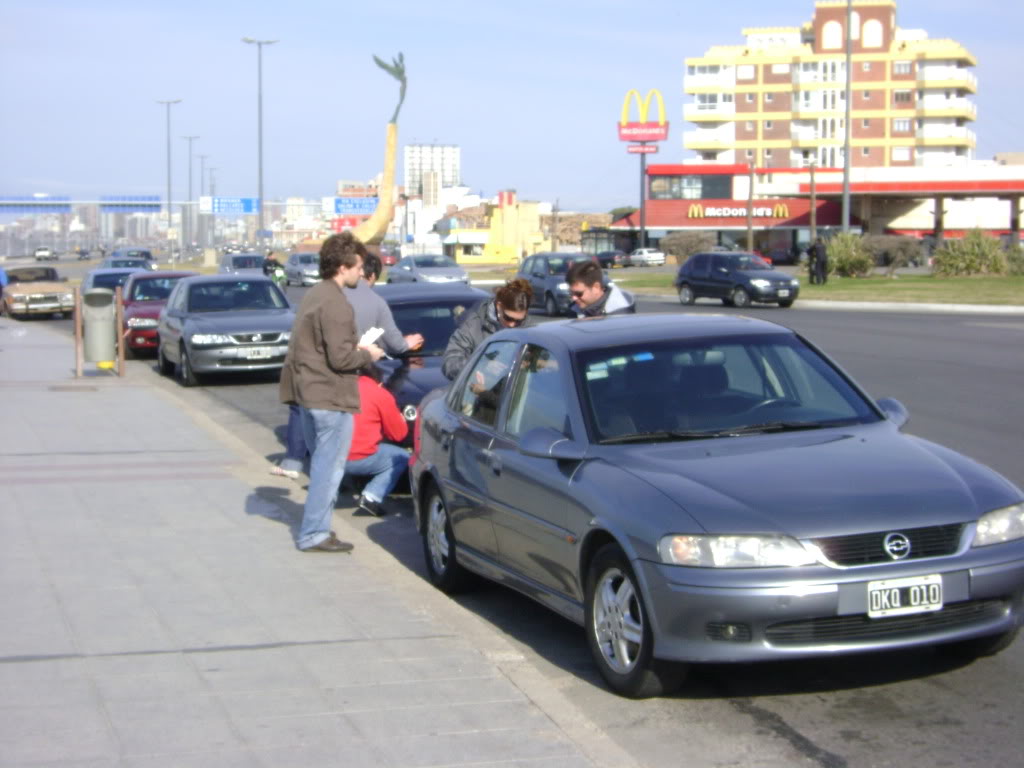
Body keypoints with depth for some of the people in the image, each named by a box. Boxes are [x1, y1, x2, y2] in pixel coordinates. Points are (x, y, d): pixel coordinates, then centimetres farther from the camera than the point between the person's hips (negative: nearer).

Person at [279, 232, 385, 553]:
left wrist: (355, 347, 13)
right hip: (331, 397, -10)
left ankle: (315, 528, 25)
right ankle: (314, 534, 1)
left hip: (308, 392, 10)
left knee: (321, 463, 19)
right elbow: (340, 358, -22)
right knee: (330, 466, -2)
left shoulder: (313, 295, 12)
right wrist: (367, 355, -5)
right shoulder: (335, 304, -19)